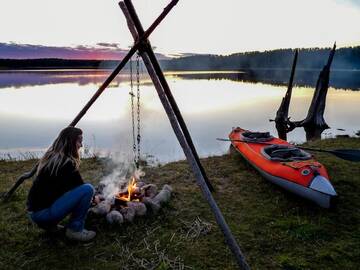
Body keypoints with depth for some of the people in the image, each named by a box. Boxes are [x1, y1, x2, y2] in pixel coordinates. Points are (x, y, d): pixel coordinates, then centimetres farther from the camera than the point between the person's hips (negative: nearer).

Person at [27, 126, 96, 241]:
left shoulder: (50, 157, 11)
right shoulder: (67, 163, -16)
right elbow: (81, 186, -5)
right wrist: (92, 198, 15)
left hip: (34, 212, 9)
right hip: (43, 213, -9)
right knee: (88, 189, -15)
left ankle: (48, 224, 19)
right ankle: (75, 230, -4)